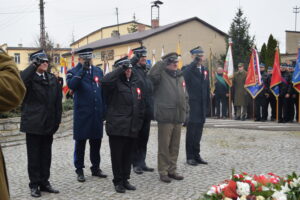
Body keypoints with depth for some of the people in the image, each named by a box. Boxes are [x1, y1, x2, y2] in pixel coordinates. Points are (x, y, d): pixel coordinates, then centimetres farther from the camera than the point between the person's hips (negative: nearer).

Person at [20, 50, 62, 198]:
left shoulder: (52, 79, 10)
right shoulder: (30, 77, -4)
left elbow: (58, 101, 9)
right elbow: (21, 81, -30)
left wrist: (57, 120, 4)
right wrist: (34, 65, -28)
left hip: (48, 124, 5)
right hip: (33, 124, -4)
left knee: (46, 155, 11)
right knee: (34, 156, 3)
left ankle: (44, 182, 21)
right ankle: (34, 185, 12)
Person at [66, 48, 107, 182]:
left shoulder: (98, 71, 12)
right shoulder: (73, 72, -1)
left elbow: (103, 91, 13)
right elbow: (71, 85, -23)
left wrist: (104, 111, 9)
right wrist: (83, 70, -25)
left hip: (97, 114, 4)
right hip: (82, 114, -4)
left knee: (96, 142, 12)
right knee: (80, 143, 4)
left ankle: (96, 168, 25)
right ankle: (79, 170, 15)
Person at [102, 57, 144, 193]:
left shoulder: (135, 83, 14)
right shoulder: (116, 83, -5)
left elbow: (141, 104, 18)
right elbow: (105, 81, -30)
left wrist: (139, 123, 13)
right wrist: (120, 69, -21)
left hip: (132, 128, 6)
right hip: (117, 127, -6)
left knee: (128, 155, 13)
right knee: (117, 155, 2)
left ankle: (125, 179, 24)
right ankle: (118, 181, 14)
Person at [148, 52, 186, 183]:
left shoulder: (180, 76, 17)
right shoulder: (162, 75, -4)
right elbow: (152, 74, -28)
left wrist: (184, 113, 16)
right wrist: (163, 62, -21)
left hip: (178, 117, 7)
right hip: (165, 116, -7)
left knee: (175, 146, 12)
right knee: (164, 145, -1)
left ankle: (172, 170, 23)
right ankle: (163, 171, 9)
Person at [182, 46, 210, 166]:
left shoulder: (205, 70, 14)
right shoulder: (188, 69, -7)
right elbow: (185, 76, -31)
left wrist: (207, 102, 13)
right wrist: (195, 62, -26)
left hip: (202, 105, 6)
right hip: (192, 104, -6)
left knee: (199, 130, 12)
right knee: (191, 130, 0)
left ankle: (196, 155, 21)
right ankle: (190, 157, 8)